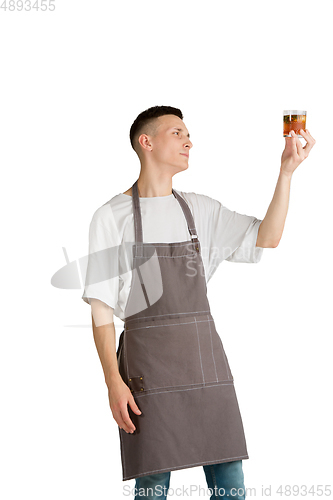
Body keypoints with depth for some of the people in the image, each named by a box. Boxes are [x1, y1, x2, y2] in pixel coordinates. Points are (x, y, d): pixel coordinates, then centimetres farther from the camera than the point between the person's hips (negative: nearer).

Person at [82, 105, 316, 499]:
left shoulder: (201, 209, 12)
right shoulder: (112, 216, 0)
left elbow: (266, 239, 2)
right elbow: (101, 307, -4)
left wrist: (286, 171, -8)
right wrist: (113, 381, -12)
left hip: (205, 357, 4)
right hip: (149, 361, -4)